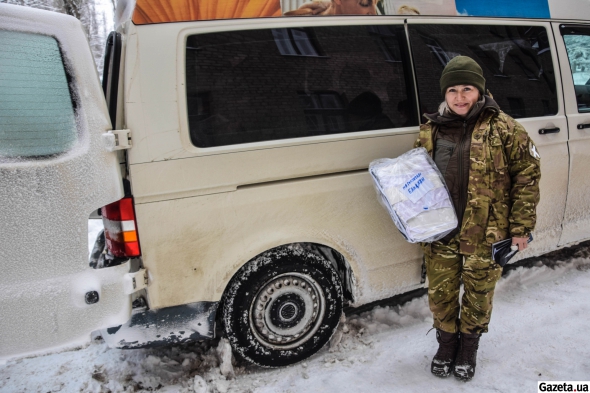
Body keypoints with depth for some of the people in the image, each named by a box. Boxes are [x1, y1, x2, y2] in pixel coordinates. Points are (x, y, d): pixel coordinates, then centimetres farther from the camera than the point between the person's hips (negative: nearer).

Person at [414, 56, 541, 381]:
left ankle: (469, 346, 39)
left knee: (478, 294, 14)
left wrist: (521, 227, -6)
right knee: (440, 294, 13)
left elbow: (527, 175, -4)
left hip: (485, 234, -2)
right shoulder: (430, 131, 3)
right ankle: (446, 343, 39)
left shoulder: (503, 129, -8)